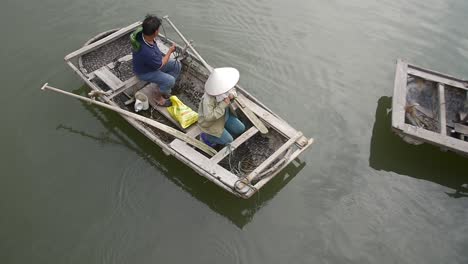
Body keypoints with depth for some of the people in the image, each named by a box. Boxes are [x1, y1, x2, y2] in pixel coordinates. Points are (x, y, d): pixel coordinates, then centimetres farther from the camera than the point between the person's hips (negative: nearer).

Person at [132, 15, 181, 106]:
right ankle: (159, 97, 9)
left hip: (154, 61, 9)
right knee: (170, 80, -23)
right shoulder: (146, 52, -43)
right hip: (145, 72, -9)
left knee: (177, 65, 2)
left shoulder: (141, 32, -21)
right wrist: (170, 51, -14)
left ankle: (164, 89, 18)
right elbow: (160, 65, -24)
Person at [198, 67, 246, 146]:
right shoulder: (208, 100, -39)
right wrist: (223, 104, -41)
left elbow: (232, 90, 4)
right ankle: (206, 136, 11)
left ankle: (219, 135, 21)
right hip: (210, 124, -8)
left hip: (224, 116, 8)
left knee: (241, 129, 8)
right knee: (228, 140, -8)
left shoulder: (223, 89, -17)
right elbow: (209, 117, -41)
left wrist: (232, 94, -23)